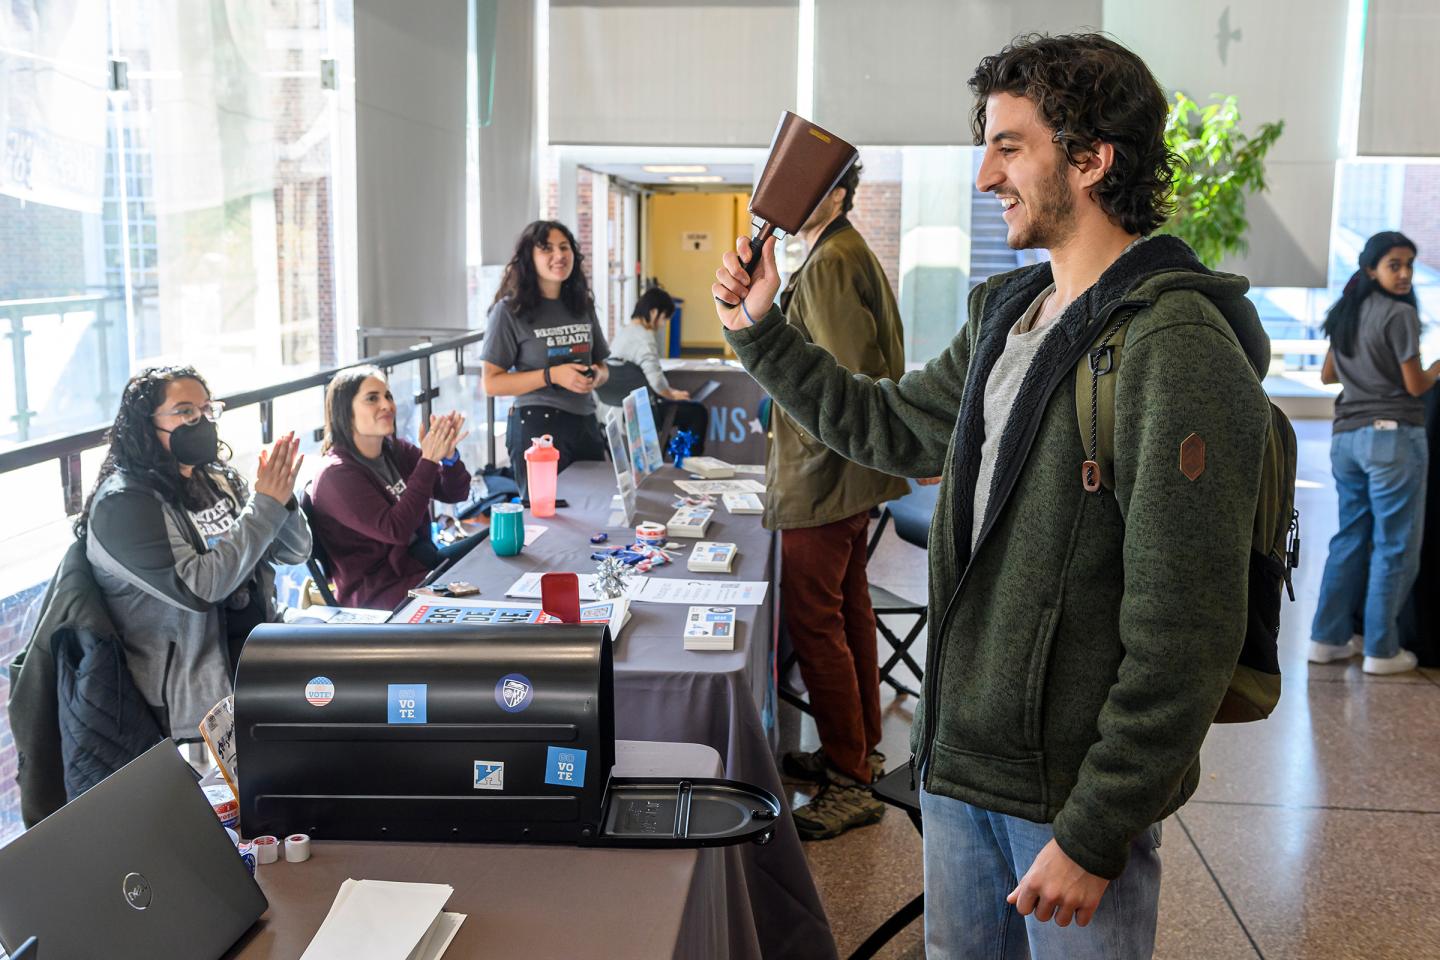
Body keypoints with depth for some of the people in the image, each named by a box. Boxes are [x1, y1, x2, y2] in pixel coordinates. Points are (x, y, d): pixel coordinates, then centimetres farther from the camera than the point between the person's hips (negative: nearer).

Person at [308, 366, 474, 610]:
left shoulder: (397, 450, 5)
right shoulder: (336, 474, -17)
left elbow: (454, 494, 6)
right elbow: (396, 530, -26)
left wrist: (449, 455, -15)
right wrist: (429, 460, -26)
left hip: (422, 559, 8)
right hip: (376, 594, -8)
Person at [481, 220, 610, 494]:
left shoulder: (583, 306, 10)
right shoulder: (510, 310, -7)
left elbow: (602, 366, 21)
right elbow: (491, 383, -10)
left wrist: (597, 376, -3)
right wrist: (552, 376, -19)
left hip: (585, 423, 6)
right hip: (537, 427, -5)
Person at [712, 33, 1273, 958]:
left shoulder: (1179, 350, -21)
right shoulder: (1006, 315, 7)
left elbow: (1184, 634, -23)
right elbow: (891, 427, 21)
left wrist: (1095, 834, -20)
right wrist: (762, 332, 14)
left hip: (1073, 787, -8)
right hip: (959, 757, 8)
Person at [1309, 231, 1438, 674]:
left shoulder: (1346, 313, 13)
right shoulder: (1400, 314, -10)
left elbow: (1328, 375, 22)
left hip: (1347, 436, 8)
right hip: (1393, 436, -8)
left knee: (1350, 537, 14)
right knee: (1395, 546, 0)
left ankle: (1327, 638, 15)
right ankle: (1381, 650, 3)